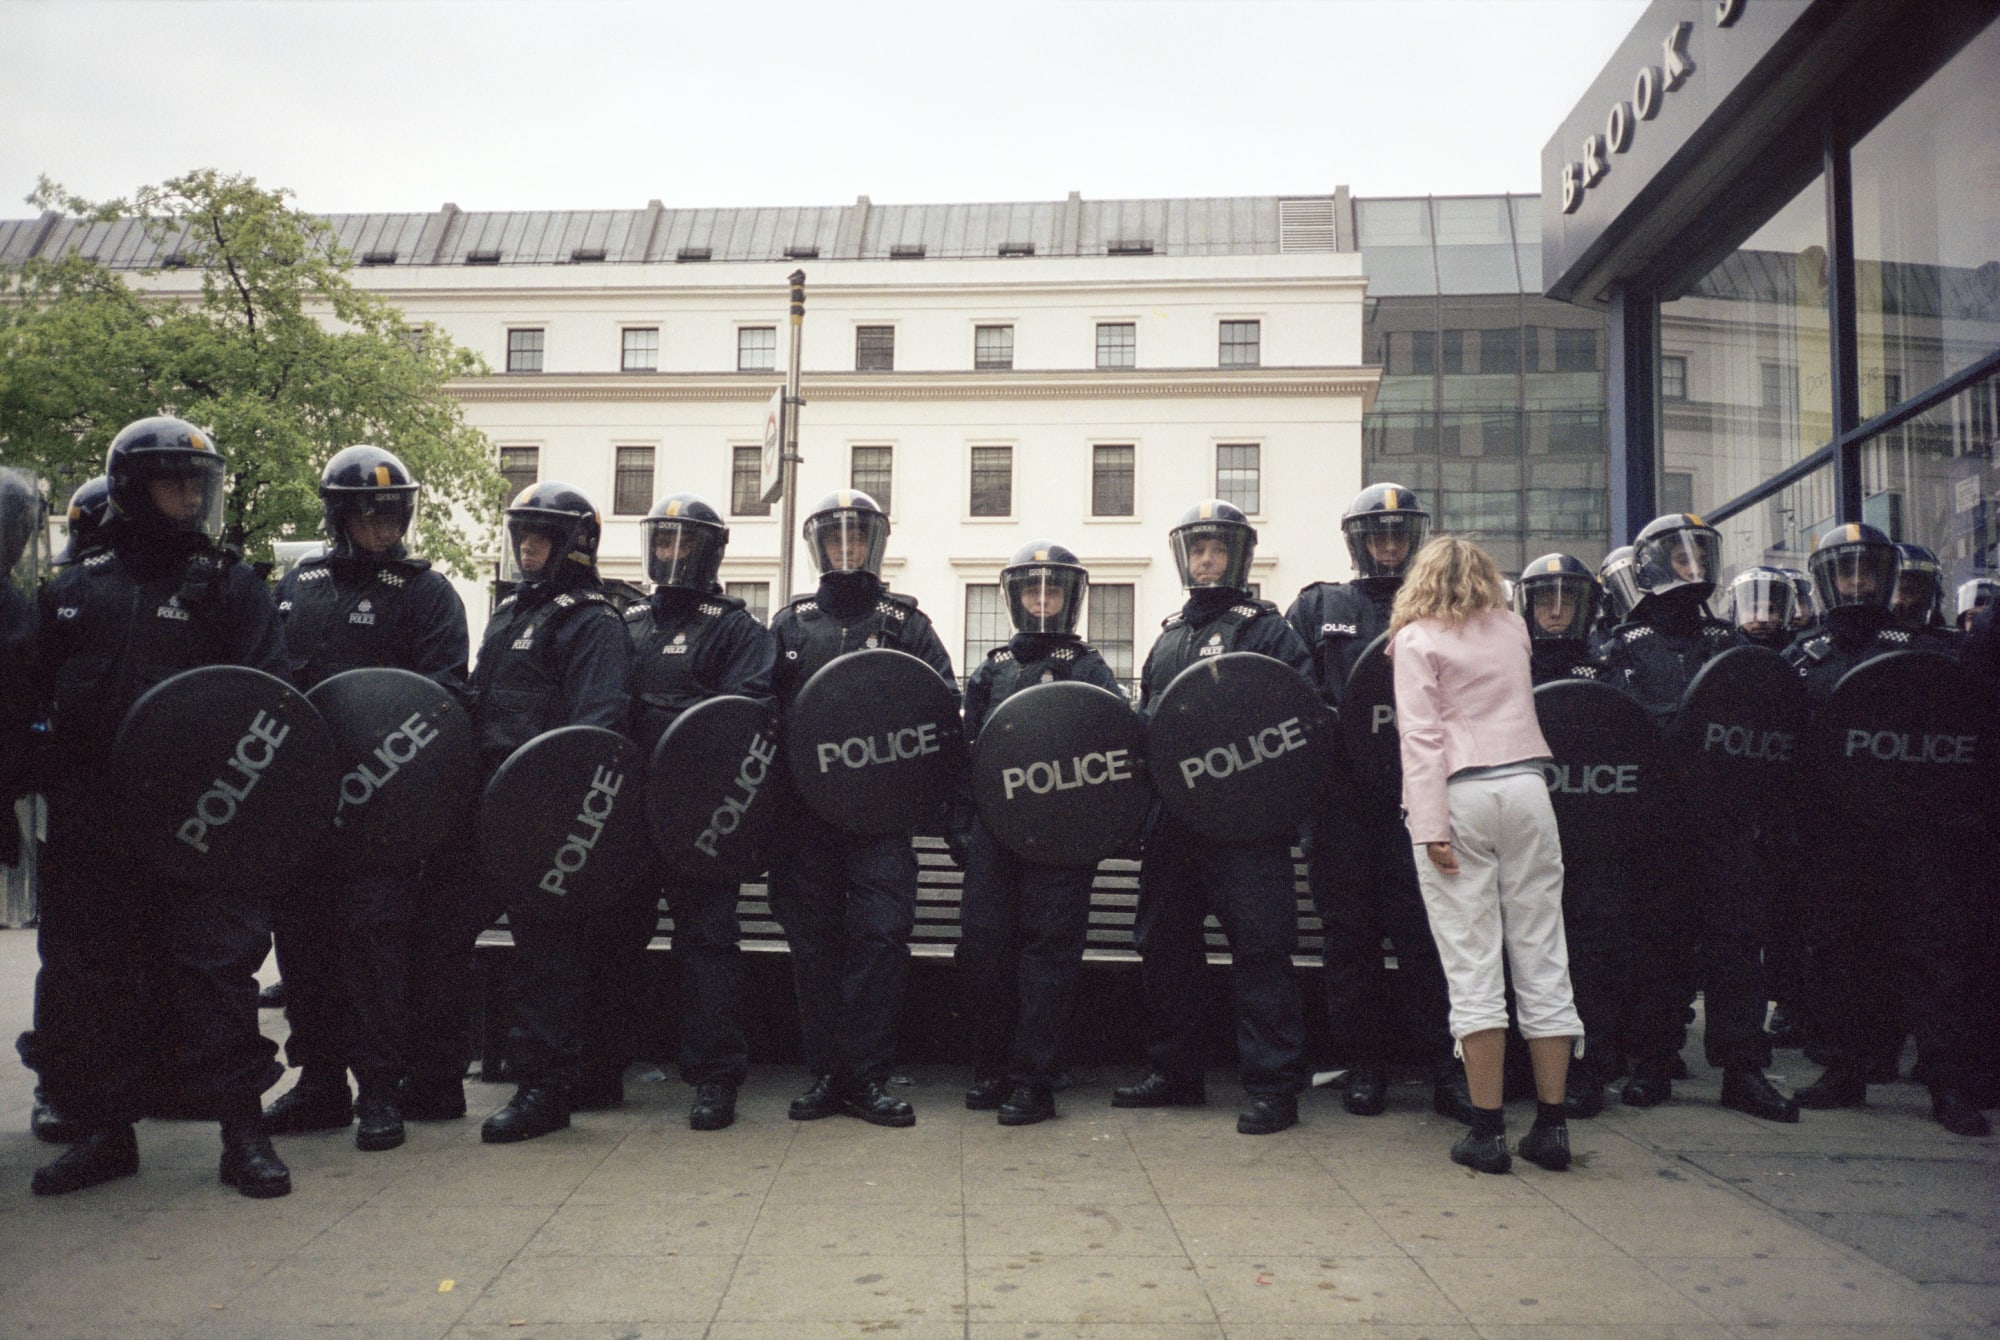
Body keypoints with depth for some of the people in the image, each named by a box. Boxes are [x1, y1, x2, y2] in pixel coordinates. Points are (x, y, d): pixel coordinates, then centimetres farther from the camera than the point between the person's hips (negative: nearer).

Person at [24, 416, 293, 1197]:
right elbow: (38, 692, 19)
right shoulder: (75, 590, 14)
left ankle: (242, 1130, 4)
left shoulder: (230, 585, 4)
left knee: (214, 961, -6)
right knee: (83, 972, 9)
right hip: (90, 821, 4)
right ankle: (105, 1129, 23)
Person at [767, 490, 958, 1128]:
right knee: (813, 940, 5)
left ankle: (866, 1075, 1)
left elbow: (944, 699, 4)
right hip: (805, 806, 2)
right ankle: (825, 1071, 15)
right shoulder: (790, 623, 16)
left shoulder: (905, 621, 10)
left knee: (881, 934, -8)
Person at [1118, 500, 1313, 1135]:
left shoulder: (1266, 627, 2)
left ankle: (1272, 1087, 1)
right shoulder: (1168, 633, 20)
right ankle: (1174, 1071, 25)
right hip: (1171, 813, 7)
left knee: (1258, 944, -6)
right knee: (1164, 941, 12)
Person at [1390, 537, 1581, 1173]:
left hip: (1459, 794, -4)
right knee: (1542, 961, 6)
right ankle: (1550, 1125, 12)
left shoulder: (1416, 639, 2)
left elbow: (1421, 737, -8)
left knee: (1473, 967, -3)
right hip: (1525, 787, 4)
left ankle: (1487, 1129, -1)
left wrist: (1430, 826, -12)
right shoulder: (1513, 628, 15)